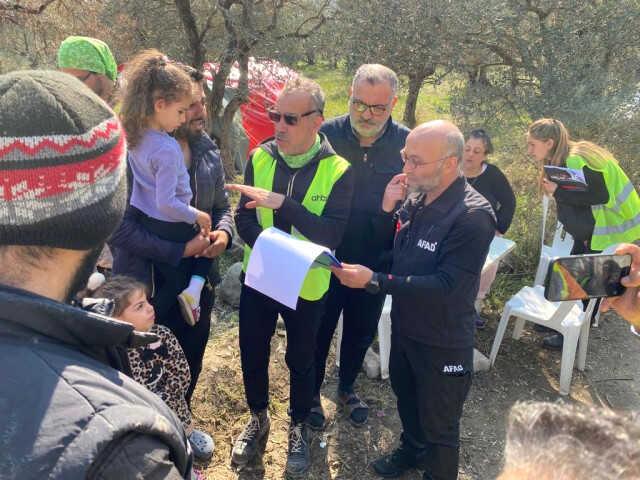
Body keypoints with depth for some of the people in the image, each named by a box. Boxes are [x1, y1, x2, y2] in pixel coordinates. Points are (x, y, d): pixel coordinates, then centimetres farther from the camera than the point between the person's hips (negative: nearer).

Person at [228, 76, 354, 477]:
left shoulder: (338, 170, -15)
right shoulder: (260, 157, -5)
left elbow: (332, 234, -23)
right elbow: (244, 218, -8)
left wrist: (281, 203, -33)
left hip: (306, 285, -2)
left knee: (301, 360, 15)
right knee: (252, 352, 16)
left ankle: (299, 426, 41)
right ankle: (258, 419, 43)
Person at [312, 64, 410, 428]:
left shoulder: (407, 144, -10)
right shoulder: (326, 135, -13)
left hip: (376, 263, 2)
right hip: (326, 258, -1)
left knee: (362, 332, 21)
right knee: (319, 330, 15)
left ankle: (347, 387, 48)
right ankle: (312, 394, 40)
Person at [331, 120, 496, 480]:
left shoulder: (474, 216, -26)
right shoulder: (416, 197, -4)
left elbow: (446, 286, -29)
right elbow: (387, 249, 7)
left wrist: (375, 281, -34)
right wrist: (387, 209, -10)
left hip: (443, 343, -7)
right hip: (404, 326, 7)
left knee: (438, 426, 14)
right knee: (406, 399, 30)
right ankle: (412, 449, 57)